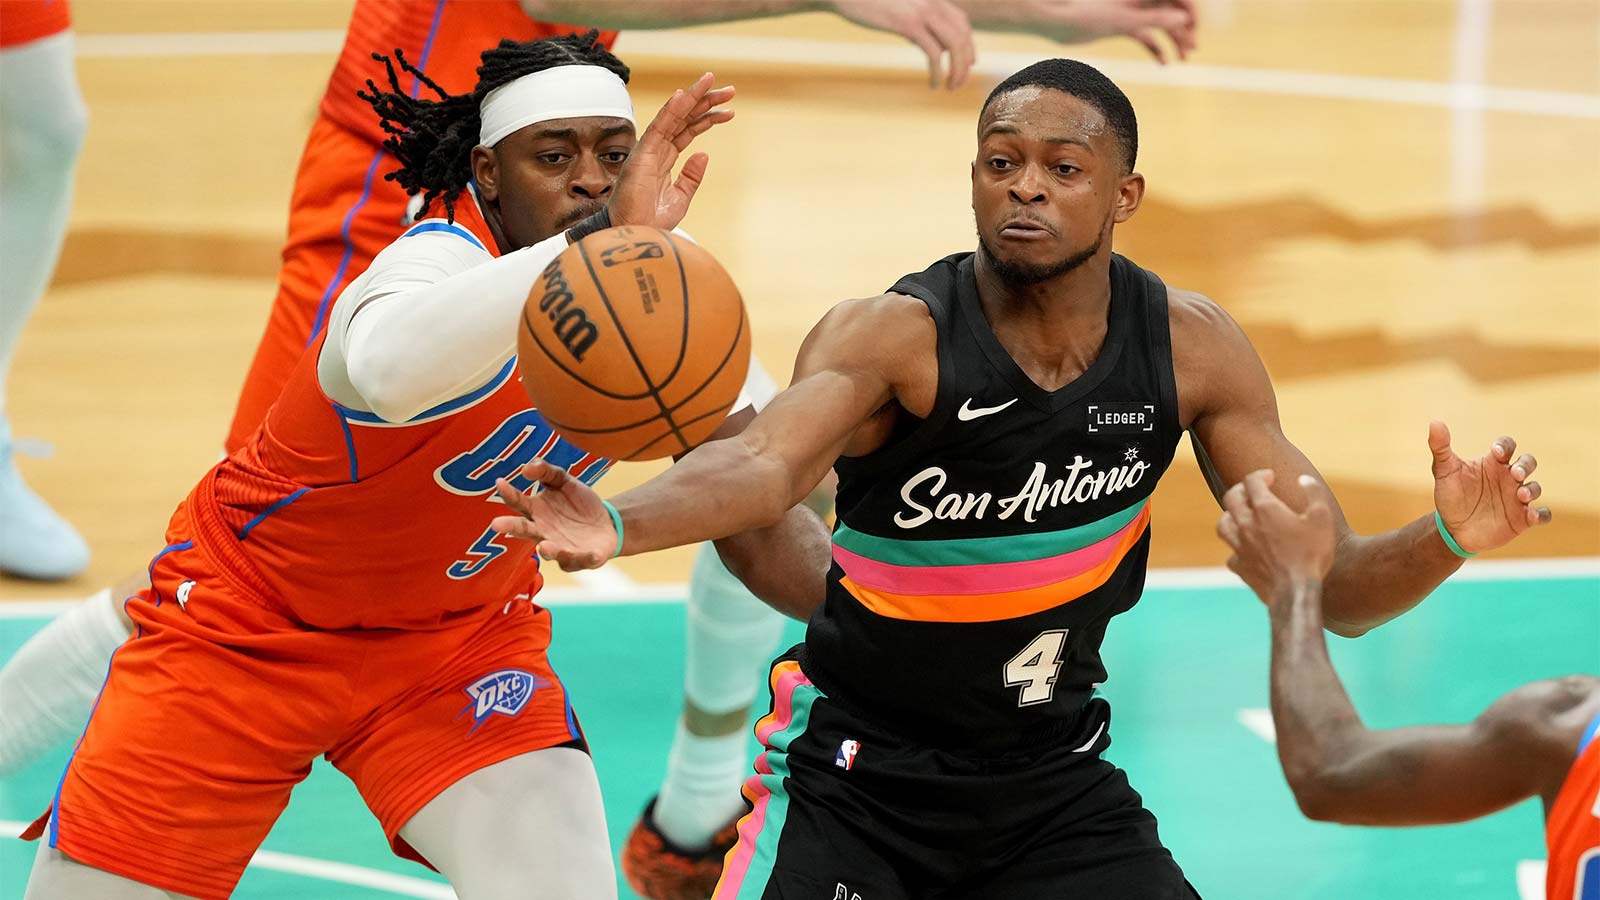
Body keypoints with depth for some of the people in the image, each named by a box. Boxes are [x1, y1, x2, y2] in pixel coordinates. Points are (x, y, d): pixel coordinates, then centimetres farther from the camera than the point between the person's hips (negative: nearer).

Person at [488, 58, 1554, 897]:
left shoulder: (1189, 349, -8)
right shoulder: (895, 335, -20)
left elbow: (1329, 583, -4)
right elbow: (766, 462, -40)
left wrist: (1443, 540, -26)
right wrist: (619, 525, -61)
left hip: (1053, 776, 4)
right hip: (858, 771, -4)